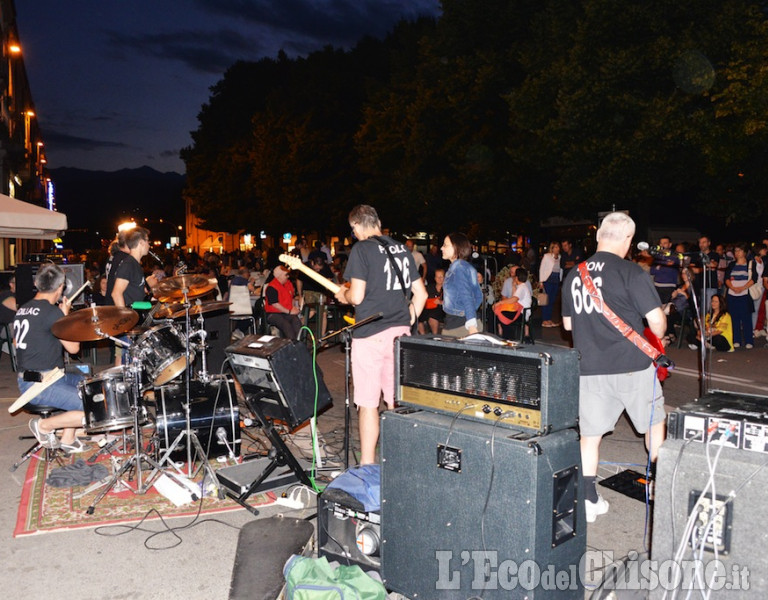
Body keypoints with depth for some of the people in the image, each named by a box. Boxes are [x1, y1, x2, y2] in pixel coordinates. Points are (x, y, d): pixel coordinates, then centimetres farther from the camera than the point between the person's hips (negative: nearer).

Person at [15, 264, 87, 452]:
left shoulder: (22, 310, 10)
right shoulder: (52, 312, -16)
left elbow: (16, 342, 26)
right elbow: (73, 347, -12)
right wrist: (66, 315, -2)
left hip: (25, 380, 10)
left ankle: (67, 439, 19)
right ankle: (44, 425, -1)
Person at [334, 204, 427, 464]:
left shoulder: (362, 248, -7)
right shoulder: (402, 248, 13)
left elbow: (356, 296, -14)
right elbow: (421, 293, 13)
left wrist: (342, 296, 7)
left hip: (370, 335, -6)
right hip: (400, 333, 6)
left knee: (368, 403, 1)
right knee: (397, 401, 13)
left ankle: (368, 465, 7)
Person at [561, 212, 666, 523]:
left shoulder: (574, 275, 6)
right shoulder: (631, 272, -11)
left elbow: (568, 323, 16)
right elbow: (657, 319, -12)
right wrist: (656, 340, 8)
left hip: (589, 368, 4)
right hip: (632, 366, -3)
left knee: (590, 434, 10)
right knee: (654, 423, 20)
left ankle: (589, 500, 12)